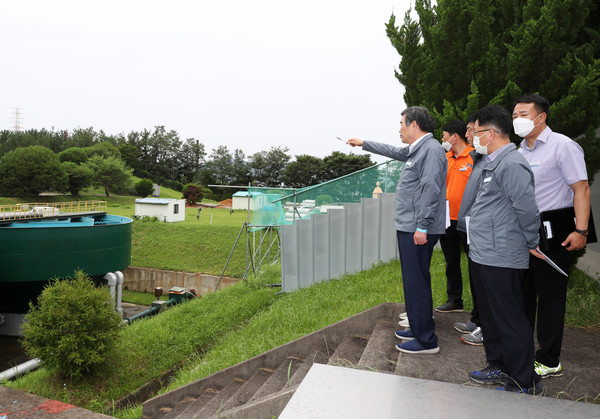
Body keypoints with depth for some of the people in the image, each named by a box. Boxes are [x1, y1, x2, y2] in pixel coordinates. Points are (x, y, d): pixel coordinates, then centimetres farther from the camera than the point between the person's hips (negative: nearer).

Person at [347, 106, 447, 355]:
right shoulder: (416, 150, 19)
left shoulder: (431, 149, -13)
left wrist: (422, 226, -24)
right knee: (415, 281, 17)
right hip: (409, 228, 11)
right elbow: (392, 151, 36)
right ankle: (419, 329, 29)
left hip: (417, 230, -11)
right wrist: (363, 144, 45)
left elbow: (430, 189, -21)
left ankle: (426, 341, 2)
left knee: (416, 283, -7)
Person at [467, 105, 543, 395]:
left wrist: (532, 243, -9)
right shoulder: (492, 163, 16)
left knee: (509, 321, 0)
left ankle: (526, 382, 14)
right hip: (483, 256, 11)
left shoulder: (512, 165, -18)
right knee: (489, 316, 19)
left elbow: (528, 208, -21)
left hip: (501, 259, -11)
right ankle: (499, 368, 34)